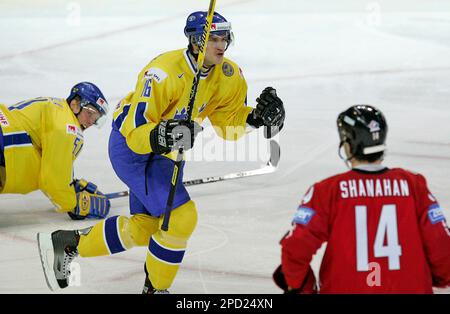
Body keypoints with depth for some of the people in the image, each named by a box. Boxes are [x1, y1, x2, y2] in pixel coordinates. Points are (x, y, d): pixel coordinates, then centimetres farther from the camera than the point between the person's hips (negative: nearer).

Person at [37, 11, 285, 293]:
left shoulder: (230, 76, -11)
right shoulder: (164, 74, -32)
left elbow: (229, 124, 0)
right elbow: (136, 133, -31)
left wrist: (256, 117, -18)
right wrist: (160, 137, -51)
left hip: (166, 153, 8)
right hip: (131, 146, -8)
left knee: (143, 228, 16)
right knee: (181, 217, -20)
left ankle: (68, 244, 34)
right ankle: (155, 288, 2)